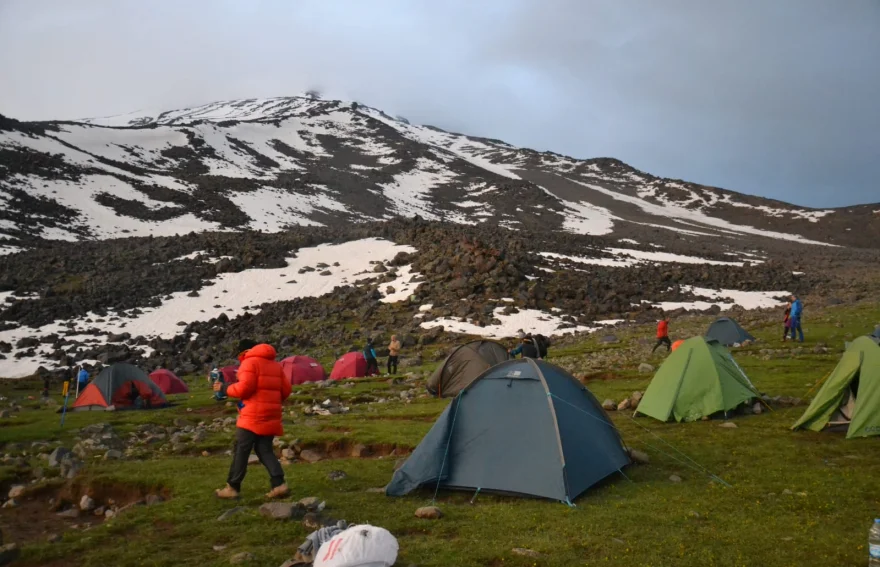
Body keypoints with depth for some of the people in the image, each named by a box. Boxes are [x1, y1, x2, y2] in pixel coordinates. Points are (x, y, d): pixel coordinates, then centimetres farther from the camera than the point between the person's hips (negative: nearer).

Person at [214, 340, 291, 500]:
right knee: (265, 450, 10)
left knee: (241, 450, 2)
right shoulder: (276, 365, 17)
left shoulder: (249, 362, -6)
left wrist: (224, 388, -2)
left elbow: (244, 388, -16)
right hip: (270, 416, 7)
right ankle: (279, 484, -4)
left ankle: (233, 487, 8)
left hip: (253, 416, -7)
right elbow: (285, 390, 14)